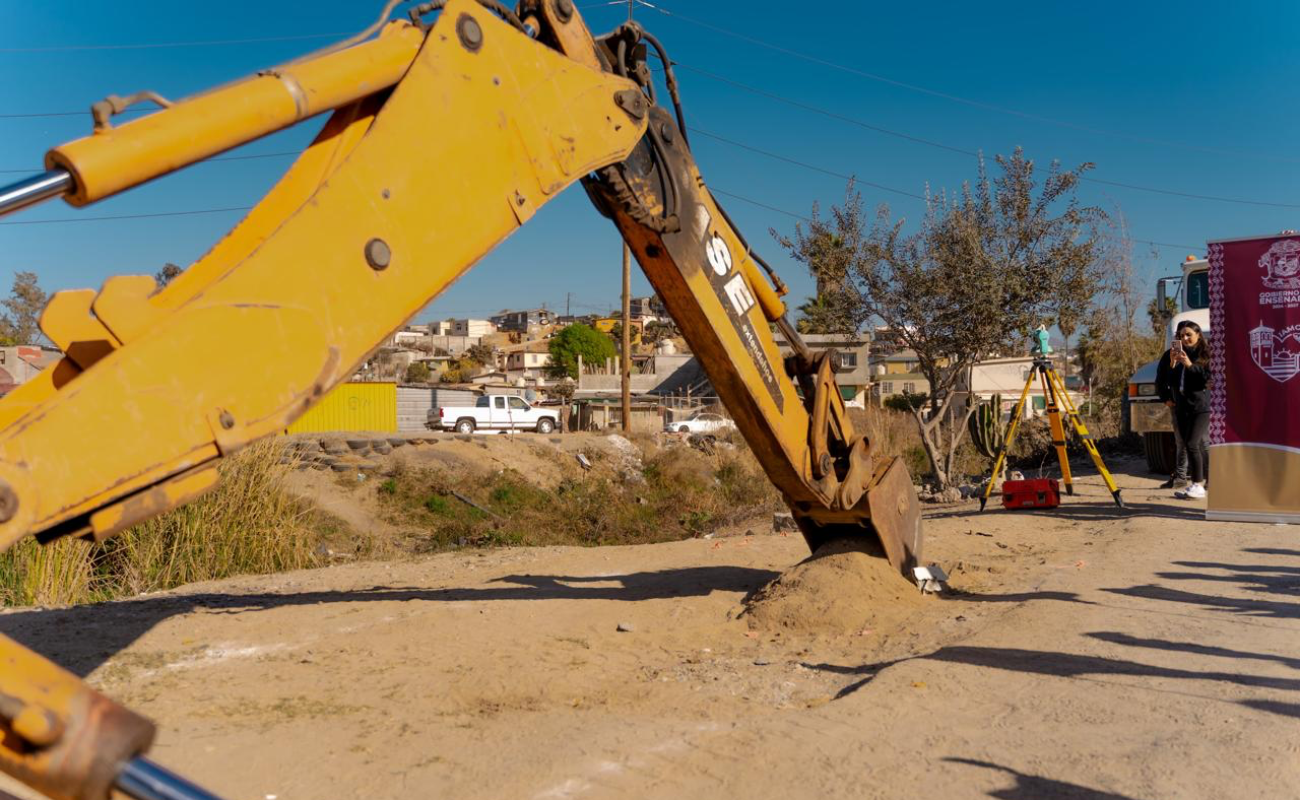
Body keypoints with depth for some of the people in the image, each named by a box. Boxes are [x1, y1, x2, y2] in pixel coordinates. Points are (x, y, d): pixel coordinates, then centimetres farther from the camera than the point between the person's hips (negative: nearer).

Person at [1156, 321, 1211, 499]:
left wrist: (1190, 365, -17)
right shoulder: (1171, 354, 10)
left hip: (1201, 406, -5)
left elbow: (1210, 378, -11)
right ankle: (1196, 483, 14)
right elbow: (1161, 381, 13)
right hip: (1181, 407, 5)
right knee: (1187, 446, 6)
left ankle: (1198, 485, -9)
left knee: (1192, 444, -14)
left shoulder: (1206, 354, 0)